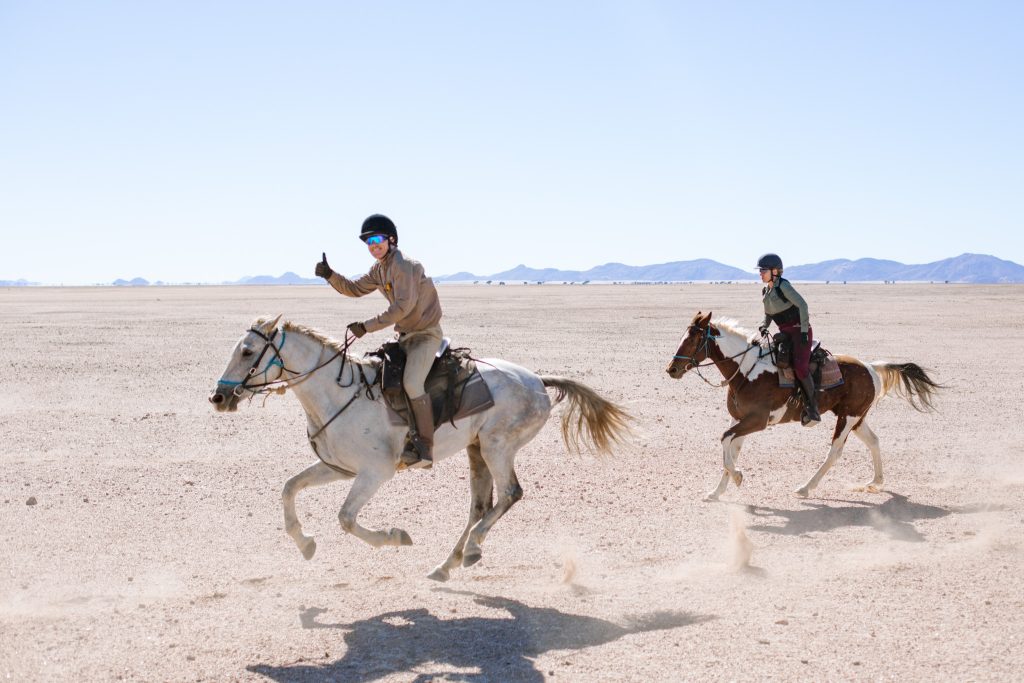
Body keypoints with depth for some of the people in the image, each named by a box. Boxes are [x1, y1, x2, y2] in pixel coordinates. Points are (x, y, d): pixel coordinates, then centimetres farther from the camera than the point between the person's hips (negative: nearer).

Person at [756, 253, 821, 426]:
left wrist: (804, 331, -22)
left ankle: (812, 408, -17)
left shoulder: (783, 286, -14)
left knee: (799, 367, -24)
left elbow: (802, 305, -19)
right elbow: (768, 315, 22)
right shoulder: (765, 292, 11)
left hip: (799, 331, -9)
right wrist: (763, 326, -1)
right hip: (785, 334, 9)